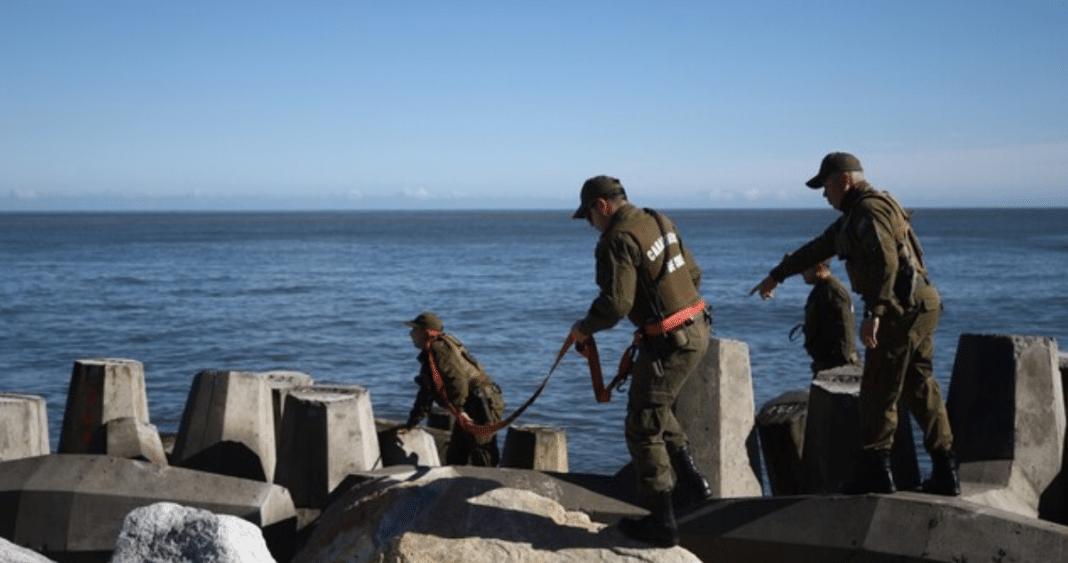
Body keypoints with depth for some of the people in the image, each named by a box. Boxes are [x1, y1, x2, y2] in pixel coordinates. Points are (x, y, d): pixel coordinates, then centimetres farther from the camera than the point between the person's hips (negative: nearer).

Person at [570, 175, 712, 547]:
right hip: (697, 330, 9)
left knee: (643, 429, 2)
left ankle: (662, 522, 7)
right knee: (655, 405, 27)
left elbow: (615, 303, -22)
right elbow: (693, 273, 17)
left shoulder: (619, 240, -16)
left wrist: (584, 328, -4)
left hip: (669, 342, -9)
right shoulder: (660, 222, 11)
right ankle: (691, 477, 22)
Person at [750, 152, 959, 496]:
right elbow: (817, 248, 32)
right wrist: (776, 276, 39)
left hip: (902, 309, -10)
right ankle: (945, 473, 13)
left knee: (879, 390, -2)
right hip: (920, 305, 10)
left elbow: (885, 262, -24)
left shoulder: (869, 209, -11)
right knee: (920, 388, 11)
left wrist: (872, 313, -28)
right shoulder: (854, 215, 22)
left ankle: (875, 471, 4)